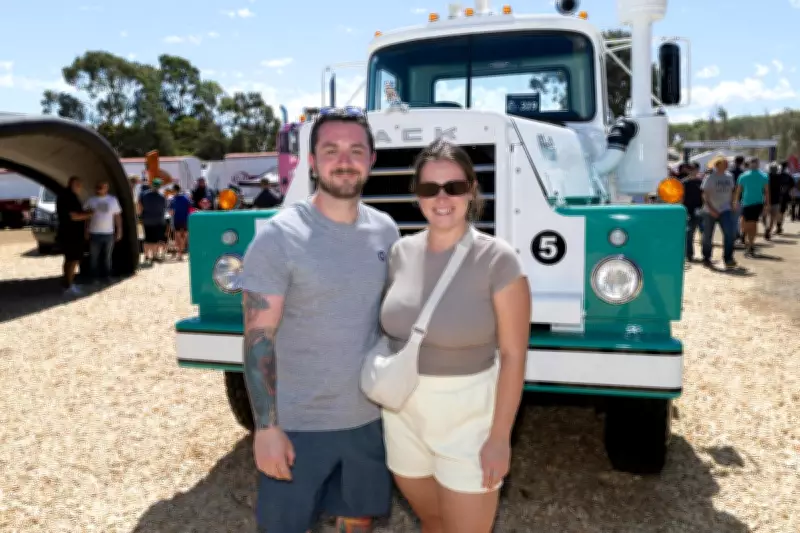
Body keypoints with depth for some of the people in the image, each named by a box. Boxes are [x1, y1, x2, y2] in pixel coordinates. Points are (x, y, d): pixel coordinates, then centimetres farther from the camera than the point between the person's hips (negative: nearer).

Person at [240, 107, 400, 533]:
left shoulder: (385, 230, 2)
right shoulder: (279, 237, -16)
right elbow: (258, 339, -15)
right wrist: (266, 426, -17)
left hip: (369, 417, 5)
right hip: (298, 423, -4)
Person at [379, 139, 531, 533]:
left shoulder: (497, 259, -17)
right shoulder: (402, 251, -3)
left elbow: (513, 354, -14)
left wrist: (499, 437, -14)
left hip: (468, 415, -4)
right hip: (404, 412, 5)